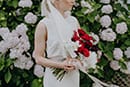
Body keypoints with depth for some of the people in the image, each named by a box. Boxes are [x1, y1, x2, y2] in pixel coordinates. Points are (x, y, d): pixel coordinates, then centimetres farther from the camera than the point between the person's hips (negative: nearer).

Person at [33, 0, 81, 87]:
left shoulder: (74, 21, 2)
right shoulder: (44, 25, -10)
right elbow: (38, 58, -8)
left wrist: (78, 61, -8)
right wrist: (60, 65, -20)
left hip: (73, 76, 4)